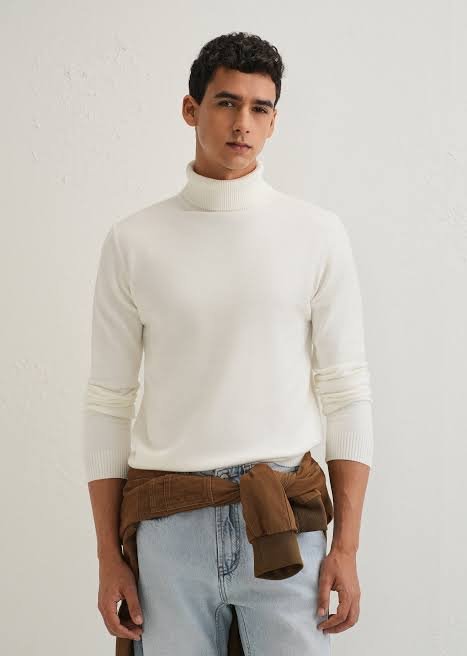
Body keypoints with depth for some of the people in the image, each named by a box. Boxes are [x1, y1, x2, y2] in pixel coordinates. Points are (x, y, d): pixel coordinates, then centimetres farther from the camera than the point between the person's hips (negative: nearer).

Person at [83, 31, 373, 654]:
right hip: (170, 525, 1)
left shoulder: (318, 233, 3)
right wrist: (109, 558, 3)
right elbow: (108, 404, 5)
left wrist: (346, 548, -3)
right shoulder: (133, 240, 4)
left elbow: (347, 393, 2)